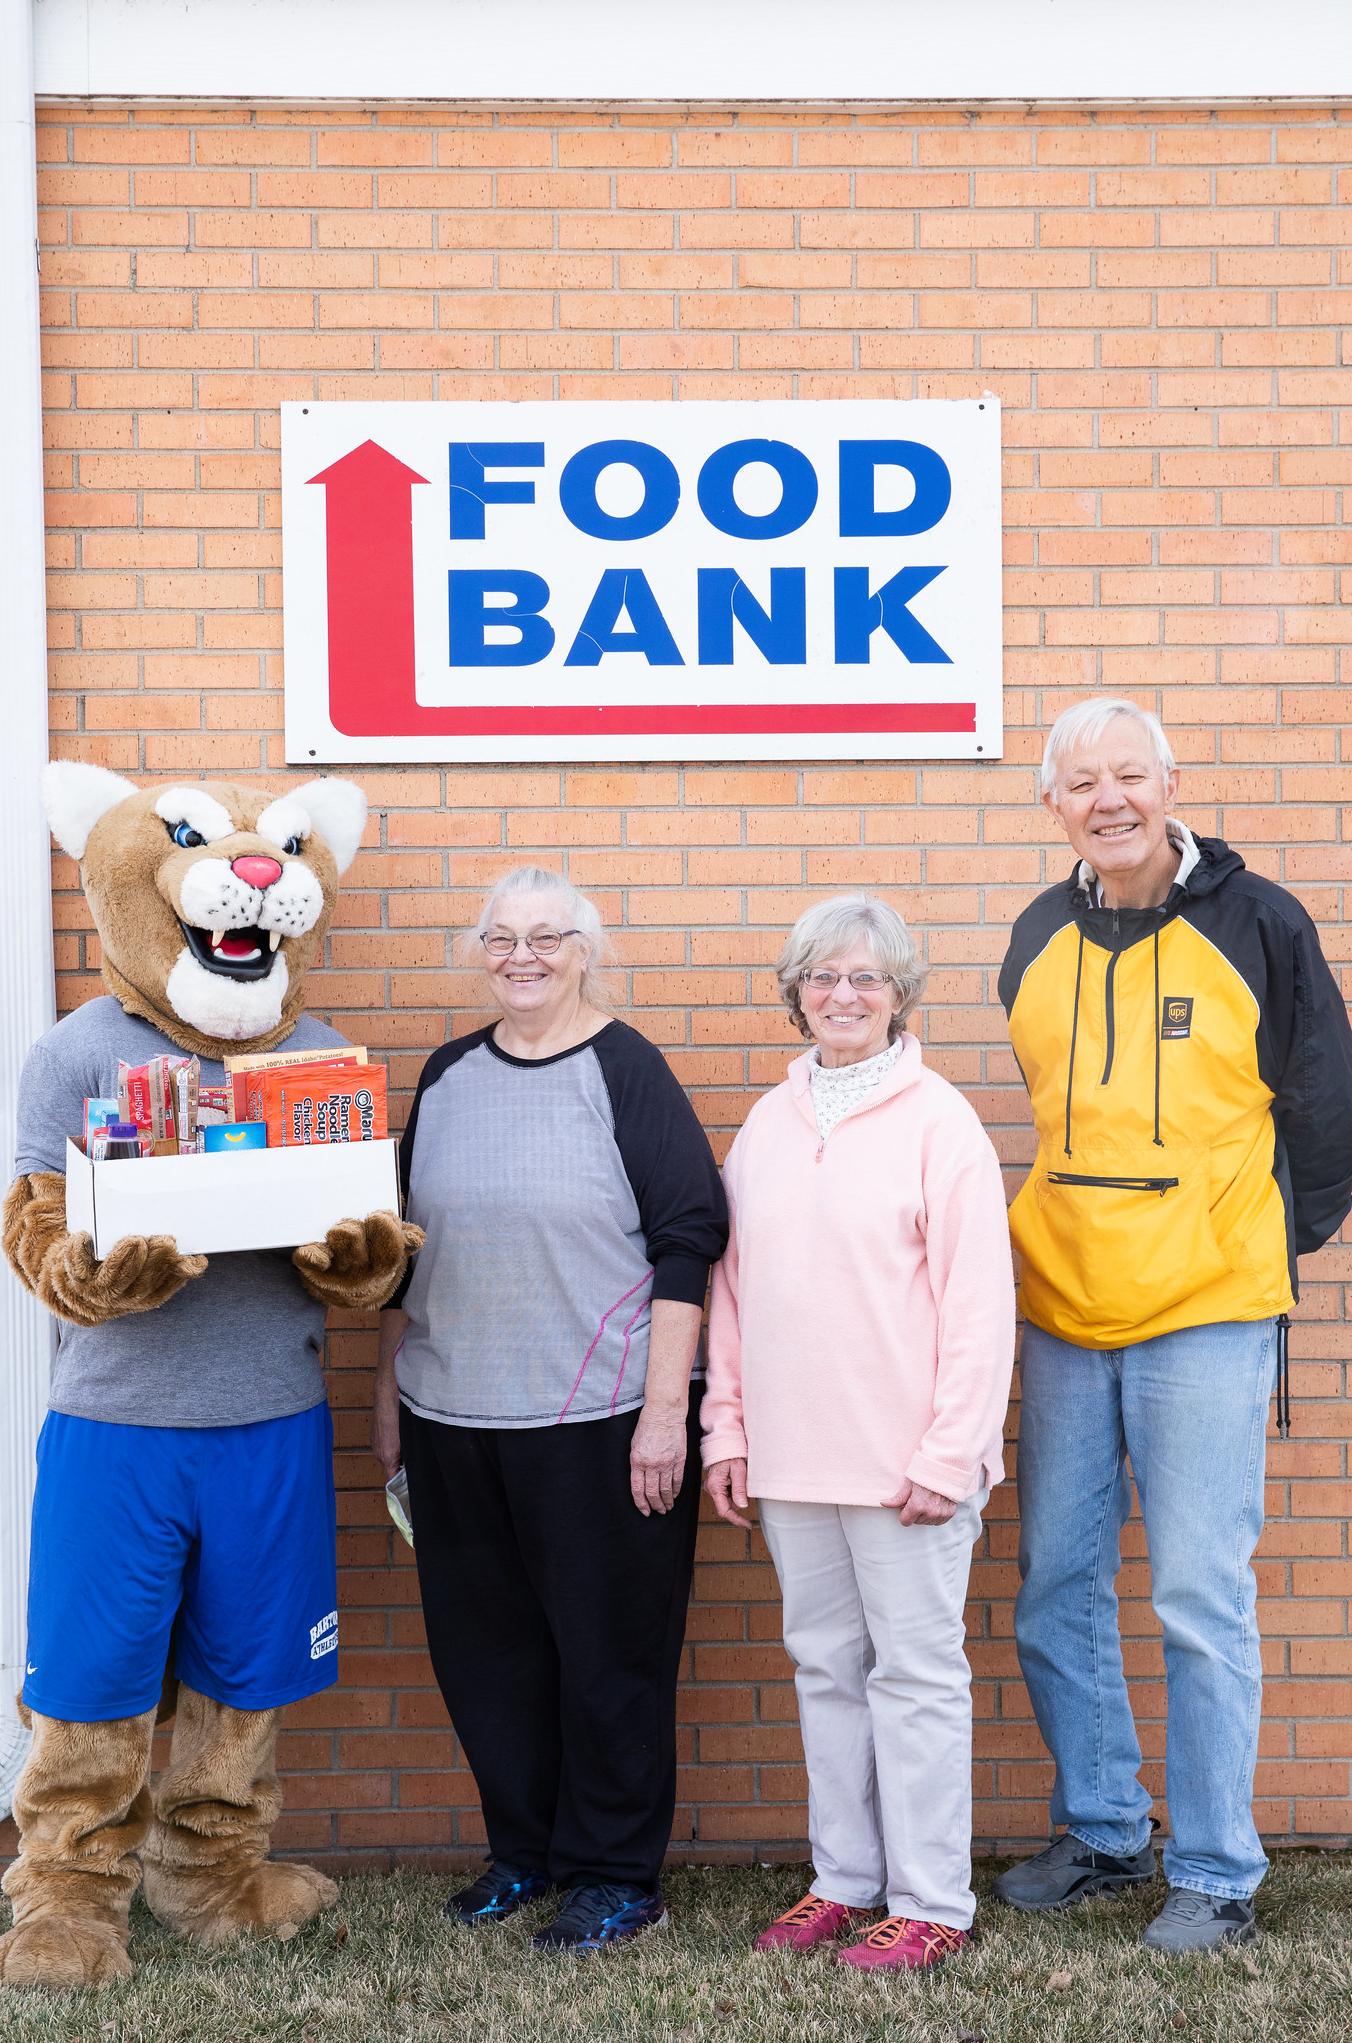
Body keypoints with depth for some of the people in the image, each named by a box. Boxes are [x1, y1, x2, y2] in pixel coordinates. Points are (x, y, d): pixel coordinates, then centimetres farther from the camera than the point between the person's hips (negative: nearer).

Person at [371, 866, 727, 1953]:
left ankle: (616, 1872, 23)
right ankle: (525, 1845, 33)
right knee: (483, 1645, 13)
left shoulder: (626, 1070, -7)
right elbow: (402, 1241, 17)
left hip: (598, 1419, -5)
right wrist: (391, 1389, 16)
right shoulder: (449, 1076, 9)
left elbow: (687, 1241, -10)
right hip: (453, 1418, 5)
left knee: (609, 1648, 6)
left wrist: (665, 1409, -15)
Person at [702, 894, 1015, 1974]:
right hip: (792, 1457, 5)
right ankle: (844, 1878, 28)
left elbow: (979, 1300, -9)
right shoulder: (767, 1124, 10)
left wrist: (947, 1455, -13)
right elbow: (731, 1286, 14)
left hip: (903, 1461, -5)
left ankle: (931, 1903, 16)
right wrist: (727, 1428, 9)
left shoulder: (937, 1119, -6)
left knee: (916, 1670, 4)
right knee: (826, 1666, 14)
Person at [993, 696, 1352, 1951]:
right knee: (1056, 1590, 11)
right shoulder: (1036, 940, 8)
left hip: (1208, 1316, -4)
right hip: (1060, 1314, 5)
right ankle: (1103, 1833, 29)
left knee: (1201, 1601, -1)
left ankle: (1218, 1874, 15)